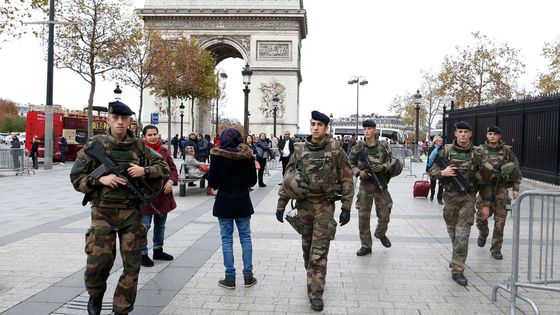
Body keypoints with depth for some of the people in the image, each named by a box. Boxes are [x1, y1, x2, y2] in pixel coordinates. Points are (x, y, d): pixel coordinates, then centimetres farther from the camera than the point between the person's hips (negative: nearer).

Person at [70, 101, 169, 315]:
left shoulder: (139, 146, 5)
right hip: (103, 212, -2)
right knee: (98, 262, -8)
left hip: (131, 212, 2)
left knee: (132, 264, 3)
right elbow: (76, 177, 1)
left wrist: (144, 170, -11)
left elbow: (163, 168, 8)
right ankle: (95, 295, 25)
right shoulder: (96, 144, -1)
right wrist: (100, 179, -17)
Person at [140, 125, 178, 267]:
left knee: (160, 225, 19)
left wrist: (171, 181, -5)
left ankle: (158, 250, 35)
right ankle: (143, 254, 13)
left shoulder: (164, 151, 8)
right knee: (144, 226, -2)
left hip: (163, 194, 7)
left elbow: (172, 168, 11)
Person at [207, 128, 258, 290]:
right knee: (245, 237, 10)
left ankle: (230, 278, 8)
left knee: (226, 239, 6)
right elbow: (253, 180, 0)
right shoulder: (247, 155, -5)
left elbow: (212, 181, -9)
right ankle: (248, 276, 13)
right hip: (243, 200, 2)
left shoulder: (217, 155, -11)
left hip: (224, 200, -2)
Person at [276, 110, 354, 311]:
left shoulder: (336, 150, -5)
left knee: (319, 250, -5)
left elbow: (346, 179, -3)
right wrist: (281, 204, 1)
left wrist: (346, 207, -6)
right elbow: (287, 179, 5)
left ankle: (316, 293, 2)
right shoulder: (300, 150, 1)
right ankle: (313, 278, 37)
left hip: (325, 205, -3)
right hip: (304, 204, 3)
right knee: (307, 246, 16)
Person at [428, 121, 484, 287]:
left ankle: (457, 270, -5)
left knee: (463, 233, -7)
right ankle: (457, 257, 41)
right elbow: (432, 170, 1)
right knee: (452, 229, 15)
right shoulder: (446, 151, -1)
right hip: (450, 196, 1)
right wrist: (442, 172, -17)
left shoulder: (477, 153, 1)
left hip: (468, 197, -1)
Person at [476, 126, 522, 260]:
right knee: (482, 215, -7)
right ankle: (483, 233, 27)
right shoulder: (480, 151, 0)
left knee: (500, 220, 0)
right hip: (485, 187, -1)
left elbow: (516, 170, 7)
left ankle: (496, 248, 12)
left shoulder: (507, 150, 3)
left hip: (501, 188, 1)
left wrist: (515, 188, 1)